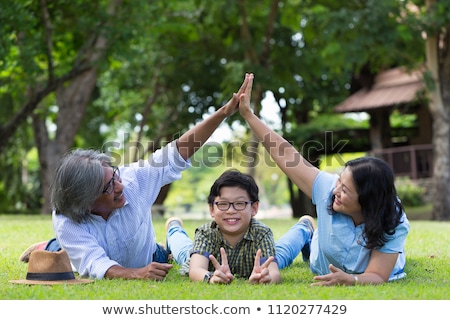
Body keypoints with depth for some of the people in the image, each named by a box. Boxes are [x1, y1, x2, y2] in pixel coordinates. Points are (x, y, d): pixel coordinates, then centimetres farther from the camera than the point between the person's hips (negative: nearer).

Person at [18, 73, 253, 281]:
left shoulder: (132, 179, -32)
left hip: (147, 263, 2)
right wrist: (137, 274, -67)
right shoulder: (66, 222, -37)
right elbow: (97, 266, -47)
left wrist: (225, 112, -37)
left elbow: (180, 151, -30)